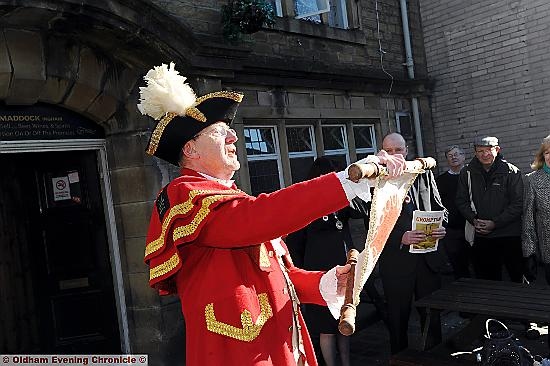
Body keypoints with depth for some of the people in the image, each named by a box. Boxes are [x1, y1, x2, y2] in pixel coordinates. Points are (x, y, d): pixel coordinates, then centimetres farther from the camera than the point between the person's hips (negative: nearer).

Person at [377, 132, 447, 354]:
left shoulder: (423, 174, 7)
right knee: (398, 318, 10)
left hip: (428, 258, 3)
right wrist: (401, 238, -22)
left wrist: (441, 228, -7)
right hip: (396, 260, -3)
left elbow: (439, 208, 14)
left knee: (432, 313, 12)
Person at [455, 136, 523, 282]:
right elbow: (461, 201, 8)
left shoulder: (512, 172, -4)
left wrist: (495, 223, -13)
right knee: (486, 279, 12)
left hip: (509, 236, -2)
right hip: (481, 237, 3)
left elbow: (518, 204, -7)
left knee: (518, 276, 4)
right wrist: (474, 220, -8)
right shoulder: (467, 173, 5)